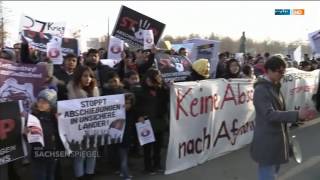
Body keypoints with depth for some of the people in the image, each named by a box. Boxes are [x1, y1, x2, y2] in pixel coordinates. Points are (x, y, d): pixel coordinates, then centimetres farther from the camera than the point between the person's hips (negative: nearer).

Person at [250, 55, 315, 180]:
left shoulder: (275, 87, 11)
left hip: (278, 140, 9)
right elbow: (269, 114, -28)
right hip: (267, 143, -9)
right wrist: (297, 115, -33)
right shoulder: (261, 89, -17)